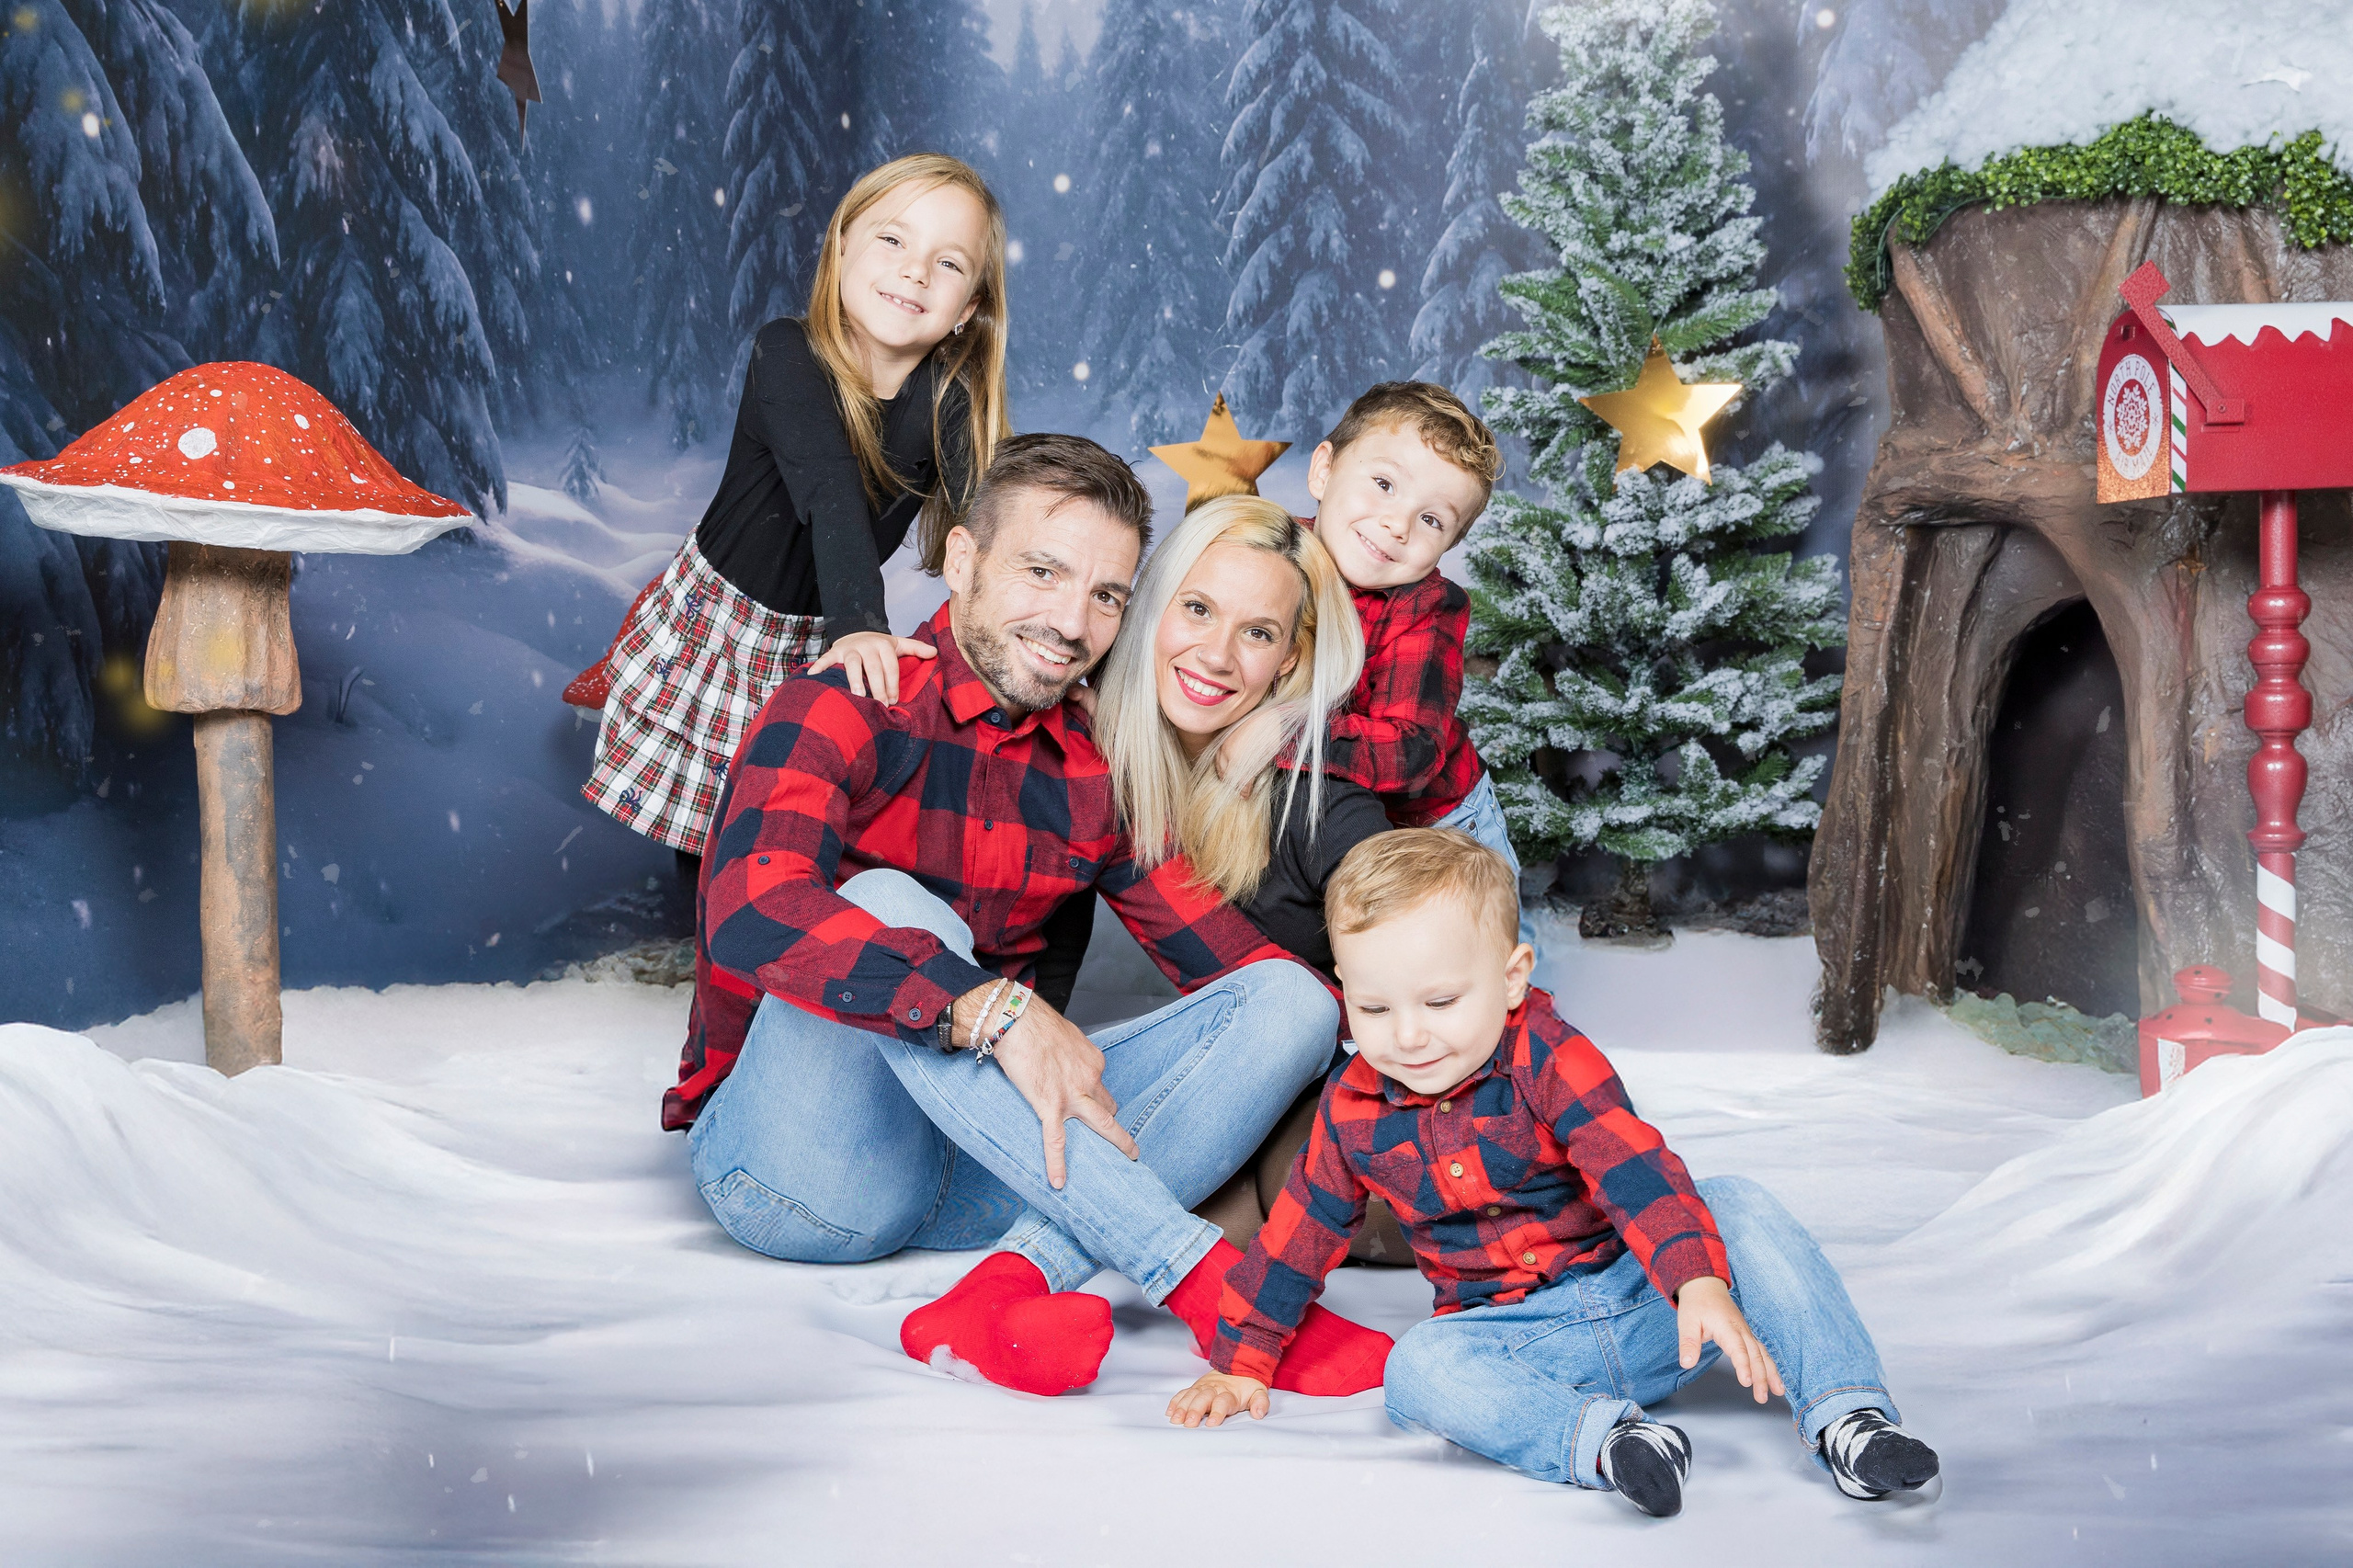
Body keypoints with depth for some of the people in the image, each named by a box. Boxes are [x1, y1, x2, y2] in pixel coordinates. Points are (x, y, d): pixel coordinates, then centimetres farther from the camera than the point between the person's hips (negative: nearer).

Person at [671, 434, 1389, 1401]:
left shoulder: (1093, 778, 9)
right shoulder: (842, 713, -10)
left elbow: (1230, 958, 7)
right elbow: (750, 914, -29)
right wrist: (993, 1010, -38)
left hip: (977, 1172, 6)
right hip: (795, 1165, -5)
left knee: (1289, 1000, -7)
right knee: (890, 901, -32)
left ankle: (1015, 1286, -32)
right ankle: (1208, 1283, -34)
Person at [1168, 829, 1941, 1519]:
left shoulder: (1548, 1059, -13)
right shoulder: (1353, 1108, -2)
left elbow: (1635, 1172, -25)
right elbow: (1300, 1231, 10)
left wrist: (1703, 1284, -41)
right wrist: (1239, 1362, 12)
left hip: (1643, 1298, -1)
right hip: (1518, 1341, 1)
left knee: (1740, 1205, -24)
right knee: (1418, 1367, -29)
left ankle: (1845, 1414, -26)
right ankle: (1599, 1437, -46)